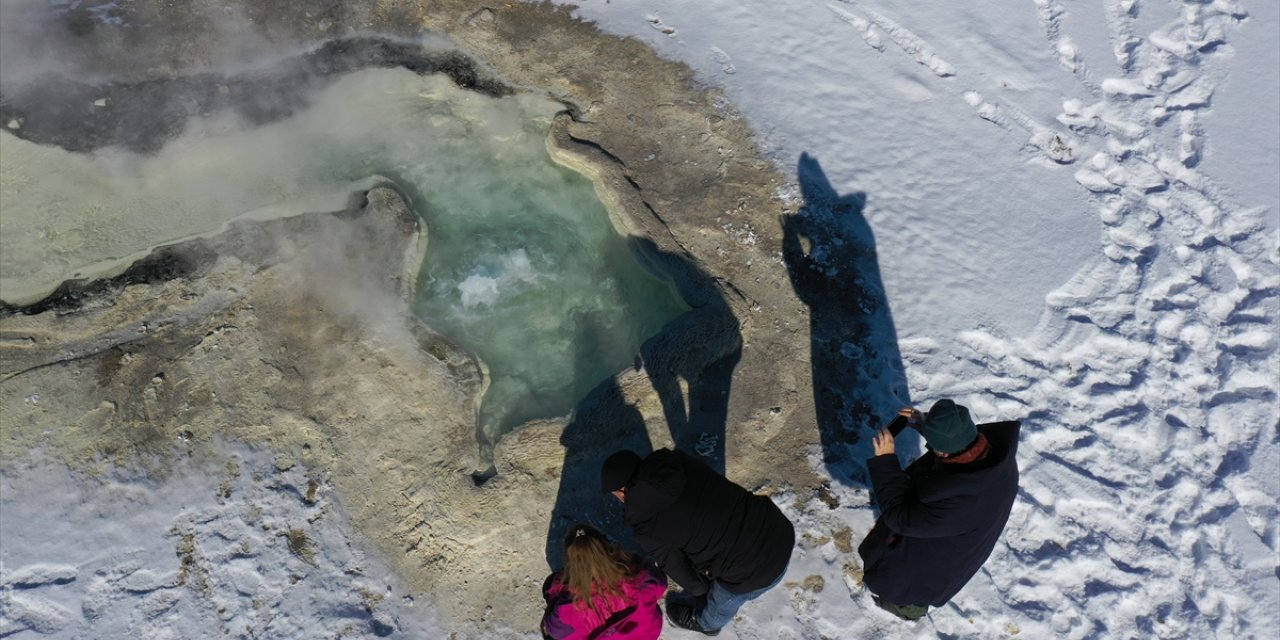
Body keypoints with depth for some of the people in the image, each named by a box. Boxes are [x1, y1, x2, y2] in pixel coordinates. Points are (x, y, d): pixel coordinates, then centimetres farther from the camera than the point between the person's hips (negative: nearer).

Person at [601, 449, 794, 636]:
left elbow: (678, 570, 1)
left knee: (723, 601, 29)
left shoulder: (648, 528, -16)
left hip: (758, 569, -5)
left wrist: (699, 588, 22)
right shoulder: (678, 461, -3)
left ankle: (706, 623, 58)